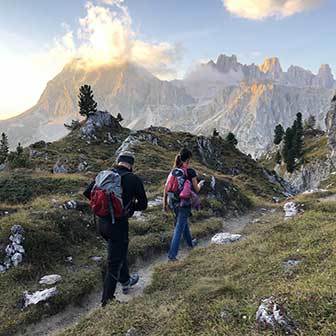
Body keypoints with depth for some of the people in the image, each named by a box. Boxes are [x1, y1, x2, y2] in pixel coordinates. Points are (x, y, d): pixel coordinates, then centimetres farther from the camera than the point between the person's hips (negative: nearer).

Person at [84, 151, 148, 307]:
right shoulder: (134, 179, -11)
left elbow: (87, 192, 4)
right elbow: (143, 205, -5)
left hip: (102, 222, 6)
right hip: (118, 224, -6)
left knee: (120, 251, 27)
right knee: (114, 262, 7)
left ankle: (126, 281, 47)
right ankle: (107, 300, 16)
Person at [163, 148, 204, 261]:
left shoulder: (174, 171, 2)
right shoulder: (191, 172, -13)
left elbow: (166, 187, 3)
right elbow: (196, 190, -7)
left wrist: (165, 202, 12)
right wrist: (200, 184, 15)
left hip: (174, 202, 6)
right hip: (184, 203, -6)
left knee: (184, 222, 27)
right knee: (179, 228, -1)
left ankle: (190, 242, 48)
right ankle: (172, 254, -1)